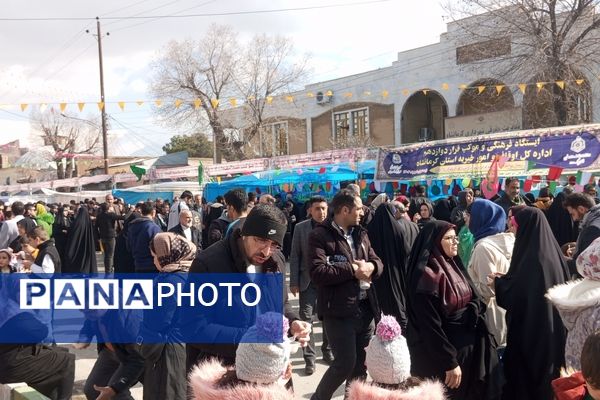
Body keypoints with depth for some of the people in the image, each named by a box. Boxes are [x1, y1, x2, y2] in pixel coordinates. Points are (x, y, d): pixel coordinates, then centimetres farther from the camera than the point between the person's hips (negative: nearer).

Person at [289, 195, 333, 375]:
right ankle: (309, 358, 7)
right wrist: (294, 282, -5)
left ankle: (328, 351, 31)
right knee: (306, 318, -3)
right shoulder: (300, 228, -2)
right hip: (308, 280, -1)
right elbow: (295, 257, -1)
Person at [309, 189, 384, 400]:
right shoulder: (320, 235, -9)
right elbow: (317, 272, -21)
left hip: (365, 309, 7)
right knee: (345, 363, -5)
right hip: (339, 312, -7)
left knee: (361, 364, 15)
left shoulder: (361, 233, 14)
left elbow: (378, 262, 14)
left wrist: (370, 267, -10)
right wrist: (352, 270, -16)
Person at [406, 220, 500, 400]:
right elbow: (430, 326, -22)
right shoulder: (427, 275, -21)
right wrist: (450, 363, -20)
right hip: (445, 349, -8)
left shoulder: (453, 265, 6)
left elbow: (473, 300, 14)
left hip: (468, 346, 8)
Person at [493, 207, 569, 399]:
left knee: (524, 376, 8)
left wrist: (498, 282, -8)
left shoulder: (531, 259, -26)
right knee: (546, 370, 22)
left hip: (530, 331, -8)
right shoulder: (552, 252, 1)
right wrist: (506, 279, 13)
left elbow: (515, 297, -24)